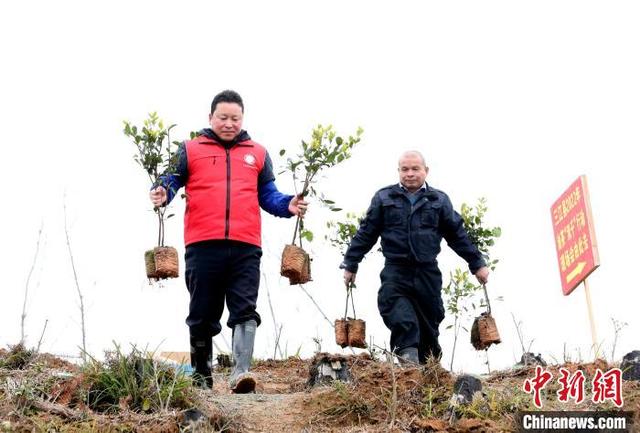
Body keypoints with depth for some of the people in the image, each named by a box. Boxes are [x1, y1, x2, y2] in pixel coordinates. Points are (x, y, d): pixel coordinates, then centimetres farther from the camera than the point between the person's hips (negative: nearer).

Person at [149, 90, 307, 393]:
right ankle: (201, 376, 20)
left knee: (245, 310, -11)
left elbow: (268, 195, 17)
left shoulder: (258, 154, 19)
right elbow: (172, 180, 7)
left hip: (246, 247, 1)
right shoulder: (190, 150, 13)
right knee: (202, 316, 7)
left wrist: (288, 205, -3)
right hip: (202, 246, -1)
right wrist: (163, 193, -16)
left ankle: (241, 372, -16)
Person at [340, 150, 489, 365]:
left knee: (429, 321, 7)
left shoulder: (439, 200, 11)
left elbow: (458, 235, 14)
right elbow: (366, 234, 10)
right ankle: (408, 352, -41)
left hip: (428, 272, 2)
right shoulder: (384, 197, 8)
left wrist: (477, 263, 12)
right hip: (395, 269, -2)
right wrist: (351, 264, 8)